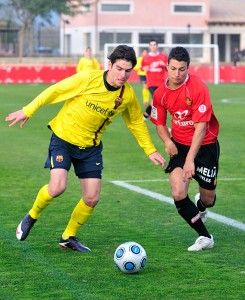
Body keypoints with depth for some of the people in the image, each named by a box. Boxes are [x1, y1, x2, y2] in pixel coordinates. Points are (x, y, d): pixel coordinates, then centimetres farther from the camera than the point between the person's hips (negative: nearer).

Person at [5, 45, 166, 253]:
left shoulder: (127, 95, -10)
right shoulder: (87, 79, -22)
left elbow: (137, 122, 8)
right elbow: (55, 91, -11)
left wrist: (150, 151, 9)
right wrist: (28, 111, -8)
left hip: (91, 146, 4)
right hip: (63, 137, -4)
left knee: (92, 198, -1)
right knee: (57, 187, -22)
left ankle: (68, 237, 22)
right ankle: (32, 216, 9)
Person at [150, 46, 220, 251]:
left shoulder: (198, 88, -22)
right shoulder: (161, 93, -6)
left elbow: (201, 126, -24)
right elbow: (159, 122, 9)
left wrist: (190, 160, -30)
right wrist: (168, 142, -13)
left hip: (205, 145, -3)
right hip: (179, 145, 3)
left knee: (208, 200, 5)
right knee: (178, 194, -17)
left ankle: (200, 206, 47)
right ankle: (205, 237, 2)